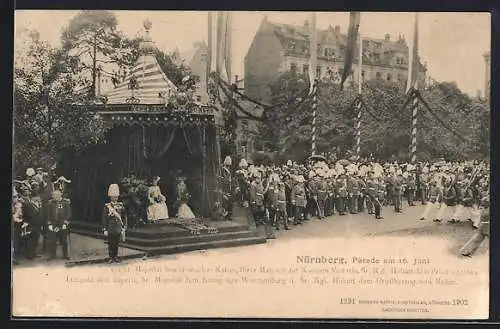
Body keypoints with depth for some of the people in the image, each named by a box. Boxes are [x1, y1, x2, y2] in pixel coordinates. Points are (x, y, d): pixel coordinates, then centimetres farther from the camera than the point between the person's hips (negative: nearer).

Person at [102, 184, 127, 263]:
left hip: (118, 229, 3)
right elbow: (104, 219, -4)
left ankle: (116, 257, 19)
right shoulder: (107, 207, -5)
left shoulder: (121, 205, 5)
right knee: (111, 244, 2)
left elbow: (124, 217, 10)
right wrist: (105, 229, -7)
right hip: (110, 230, -3)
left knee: (116, 243, 10)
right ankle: (111, 257, 10)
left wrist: (124, 226, 6)